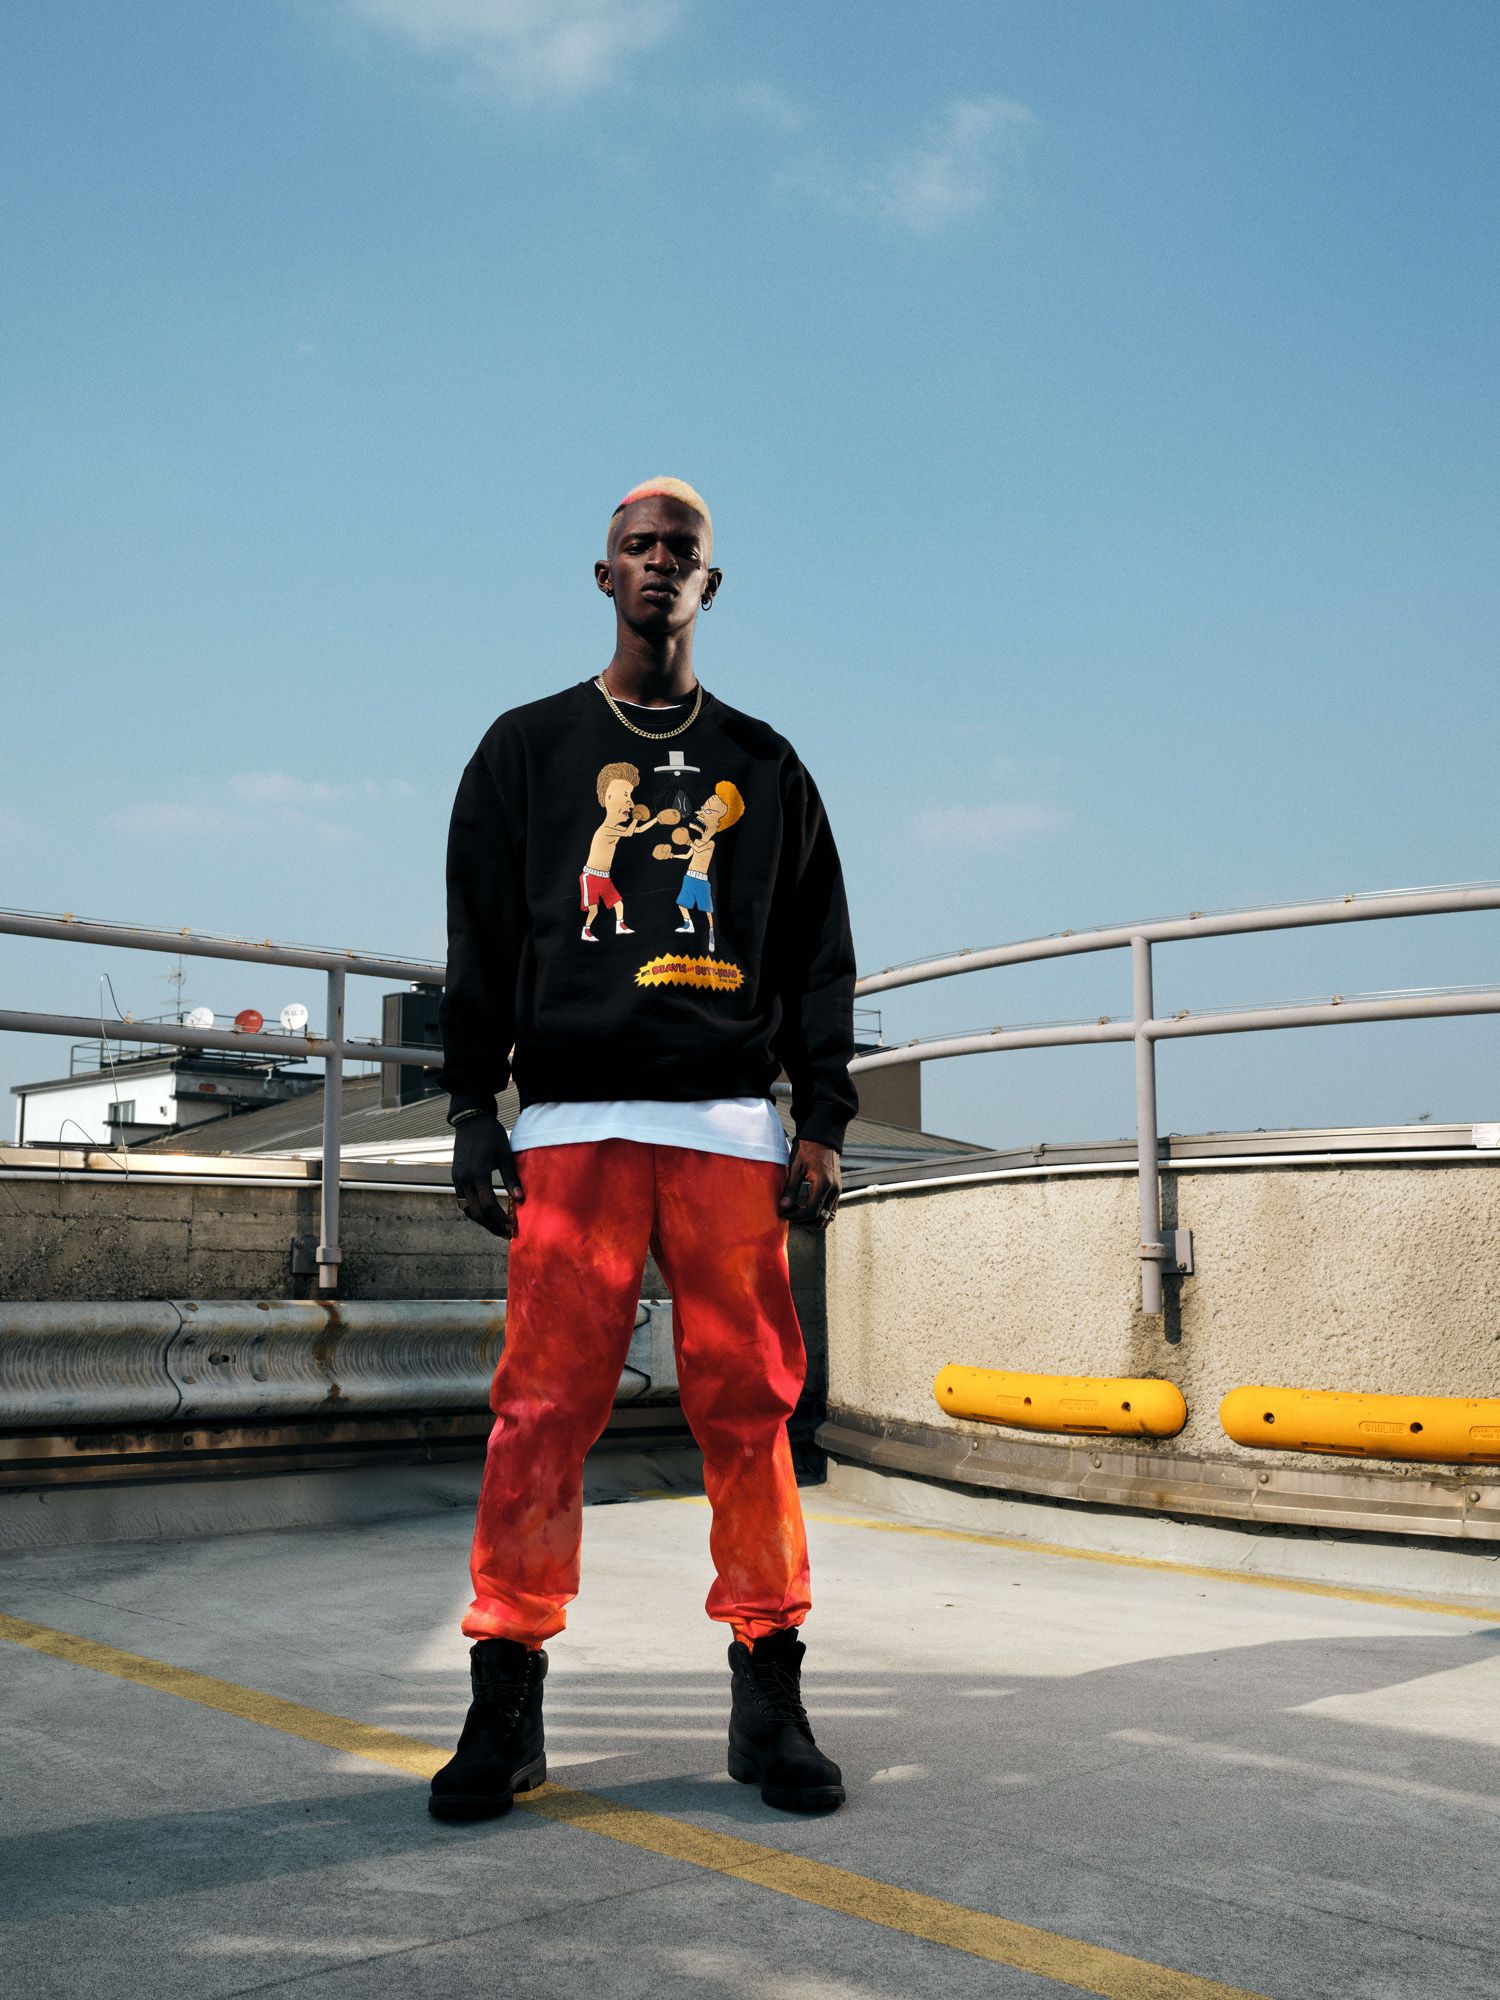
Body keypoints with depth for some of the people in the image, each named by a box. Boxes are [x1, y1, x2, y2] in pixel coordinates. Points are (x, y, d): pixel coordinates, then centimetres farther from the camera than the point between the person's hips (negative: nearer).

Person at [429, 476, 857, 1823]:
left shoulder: (763, 766, 17)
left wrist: (822, 1127, 4)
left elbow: (820, 957, 14)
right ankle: (507, 1701, 4)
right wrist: (473, 1114, 1)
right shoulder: (528, 749, 15)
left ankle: (770, 1698, 7)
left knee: (749, 1406, -2)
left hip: (730, 1126, 1)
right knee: (544, 1407, -5)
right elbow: (480, 946, 11)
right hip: (571, 1120, -1)